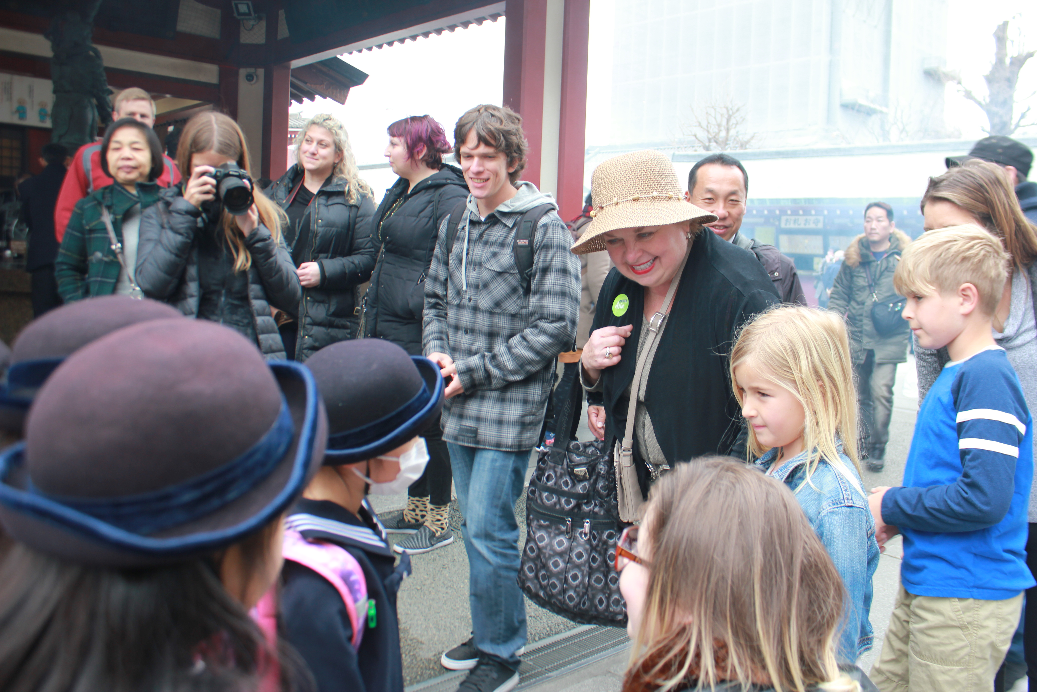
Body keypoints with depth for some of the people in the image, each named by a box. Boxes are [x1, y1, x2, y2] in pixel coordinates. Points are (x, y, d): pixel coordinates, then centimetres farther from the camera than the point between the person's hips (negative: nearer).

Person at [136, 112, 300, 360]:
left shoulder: (264, 215, 13)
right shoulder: (159, 214, 13)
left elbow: (291, 300, 6)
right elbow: (152, 285, -5)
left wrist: (255, 233, -2)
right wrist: (186, 210, -3)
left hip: (254, 354, 1)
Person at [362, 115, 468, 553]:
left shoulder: (449, 196, -13)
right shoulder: (400, 192, 15)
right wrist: (374, 313, 21)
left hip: (421, 331, -9)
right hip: (390, 327, 9)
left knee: (427, 422, 1)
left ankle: (438, 521, 15)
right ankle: (416, 508, 31)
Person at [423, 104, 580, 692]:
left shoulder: (546, 229, -10)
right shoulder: (455, 224, 11)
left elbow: (554, 327, -14)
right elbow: (435, 300, 20)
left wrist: (474, 371, -14)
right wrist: (436, 353, -1)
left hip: (510, 407, -7)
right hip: (460, 406, 7)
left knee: (490, 532, -4)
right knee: (476, 526, 16)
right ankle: (492, 633, 34)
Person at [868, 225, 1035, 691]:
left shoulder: (987, 377, -20)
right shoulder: (955, 373, 10)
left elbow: (985, 498, -28)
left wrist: (892, 506, -15)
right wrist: (895, 510, 3)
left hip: (967, 599, -9)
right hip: (926, 583, 9)